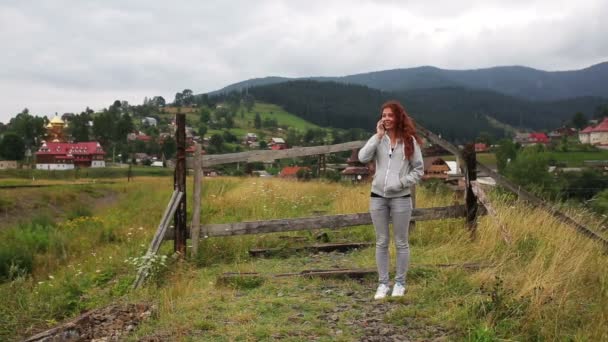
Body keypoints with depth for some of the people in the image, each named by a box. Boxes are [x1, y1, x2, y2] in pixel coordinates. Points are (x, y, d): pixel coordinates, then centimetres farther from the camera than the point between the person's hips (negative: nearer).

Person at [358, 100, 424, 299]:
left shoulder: (409, 140, -1)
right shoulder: (378, 139, 4)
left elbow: (419, 170, 0)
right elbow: (363, 158, -13)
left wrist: (402, 183, -14)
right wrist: (378, 136, -13)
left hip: (401, 198, -2)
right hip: (378, 197, 2)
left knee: (401, 242, 8)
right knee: (382, 242, 10)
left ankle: (400, 283, 22)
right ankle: (383, 283, 20)